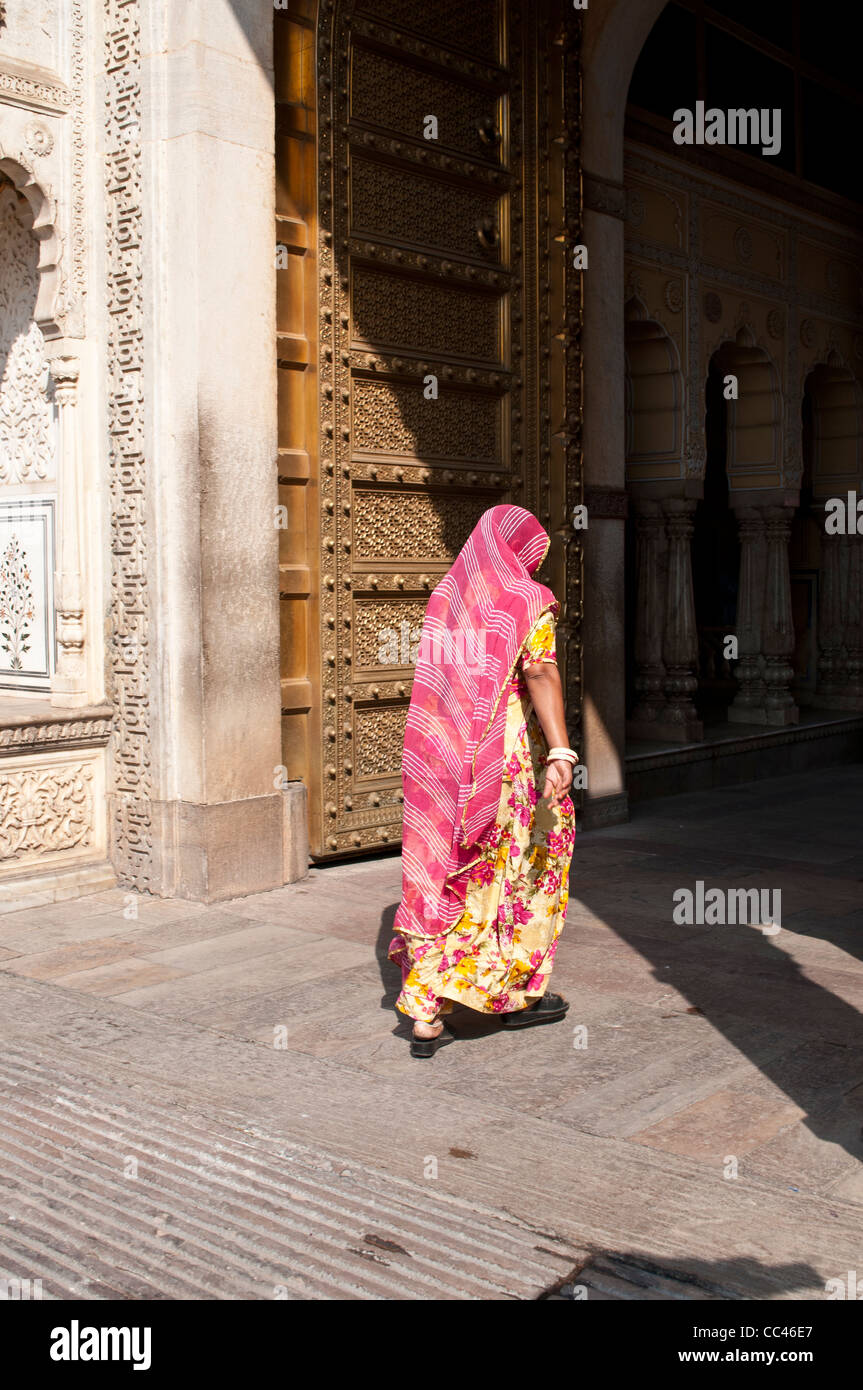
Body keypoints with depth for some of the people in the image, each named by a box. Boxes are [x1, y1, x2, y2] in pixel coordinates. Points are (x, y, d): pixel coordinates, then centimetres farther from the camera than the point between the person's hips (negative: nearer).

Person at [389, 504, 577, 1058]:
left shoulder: (444, 598, 11)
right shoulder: (530, 602, -7)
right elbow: (541, 674, -20)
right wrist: (561, 752, -29)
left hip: (441, 761, 5)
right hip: (510, 757, -5)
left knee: (445, 878, 11)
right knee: (526, 868, 12)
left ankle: (426, 1013, 9)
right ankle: (517, 994, 23)